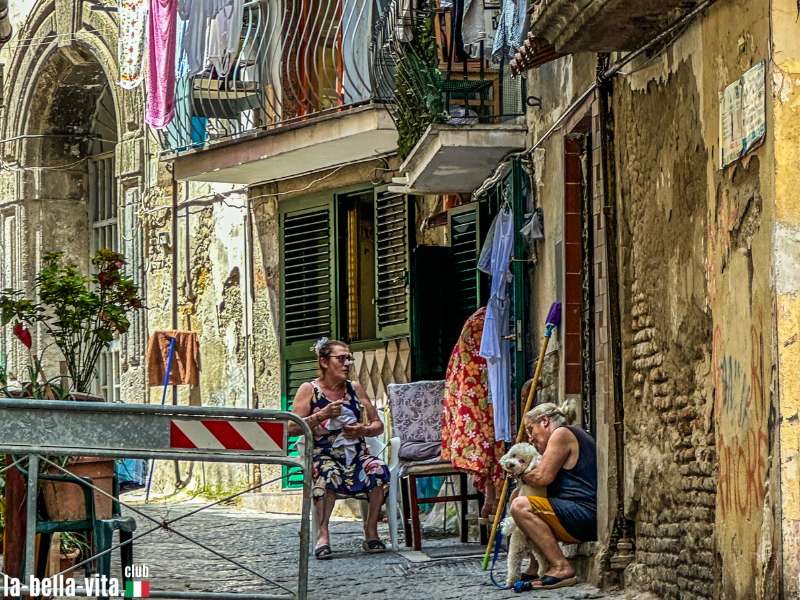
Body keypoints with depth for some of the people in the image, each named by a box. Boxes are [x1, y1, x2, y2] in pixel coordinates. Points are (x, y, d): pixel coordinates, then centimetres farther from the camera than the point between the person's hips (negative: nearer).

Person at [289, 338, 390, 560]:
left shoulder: (355, 389, 15)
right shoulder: (309, 390, 4)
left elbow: (378, 425, 16)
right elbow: (293, 427, -7)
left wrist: (363, 431, -6)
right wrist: (322, 415, -17)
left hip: (356, 455, 4)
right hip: (323, 456, -4)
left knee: (379, 469, -28)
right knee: (328, 474, -39)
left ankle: (371, 533, -18)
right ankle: (323, 534, -33)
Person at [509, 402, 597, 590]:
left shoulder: (561, 434, -6)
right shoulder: (575, 435, 25)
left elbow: (542, 477, -14)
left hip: (587, 516, -11)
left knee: (520, 506, -22)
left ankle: (561, 567, -21)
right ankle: (535, 568, 14)